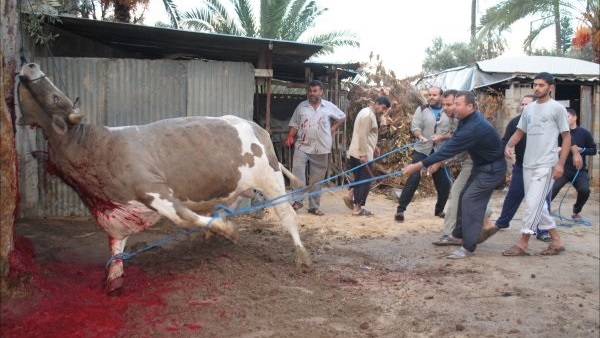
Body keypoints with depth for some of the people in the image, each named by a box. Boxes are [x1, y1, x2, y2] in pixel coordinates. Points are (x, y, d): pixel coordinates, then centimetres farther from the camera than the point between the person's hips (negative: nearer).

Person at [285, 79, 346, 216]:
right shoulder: (301, 106, 6)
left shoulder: (329, 106, 4)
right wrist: (290, 136, -10)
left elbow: (342, 117, 15)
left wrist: (332, 129, 5)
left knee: (317, 179, 6)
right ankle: (298, 200, -15)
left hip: (321, 148, 0)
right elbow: (294, 124, 7)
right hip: (302, 146, 0)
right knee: (297, 170, -22)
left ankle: (314, 206, 16)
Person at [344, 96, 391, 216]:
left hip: (356, 153, 10)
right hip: (362, 154, -10)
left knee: (360, 179, 18)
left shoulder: (369, 113, 17)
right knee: (365, 181, -2)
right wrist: (364, 154, -24)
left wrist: (374, 147, 23)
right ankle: (357, 208, 2)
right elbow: (363, 136, -22)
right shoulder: (368, 115, -15)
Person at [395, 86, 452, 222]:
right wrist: (420, 137, -28)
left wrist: (441, 137, -16)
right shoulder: (422, 110, 1)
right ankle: (400, 209, -7)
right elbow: (415, 127, -7)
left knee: (444, 183, 7)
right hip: (422, 151, -3)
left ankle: (439, 210, 28)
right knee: (413, 179, -11)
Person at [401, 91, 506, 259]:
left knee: (471, 200, -14)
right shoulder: (470, 119, -2)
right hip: (481, 165, 10)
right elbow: (454, 143, 10)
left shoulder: (472, 128, -33)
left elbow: (448, 150, -35)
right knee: (465, 197, 14)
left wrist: (417, 166, -34)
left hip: (492, 169, -10)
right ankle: (459, 234, 30)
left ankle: (468, 247, -9)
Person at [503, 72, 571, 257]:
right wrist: (508, 145, -5)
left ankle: (522, 244, -3)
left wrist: (560, 164, -13)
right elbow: (519, 132, 17)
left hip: (546, 165, -7)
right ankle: (556, 241, 23)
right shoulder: (528, 109, 11)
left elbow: (567, 137, -5)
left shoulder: (557, 108, -5)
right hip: (528, 164, 7)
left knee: (533, 203, -10)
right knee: (537, 204, 11)